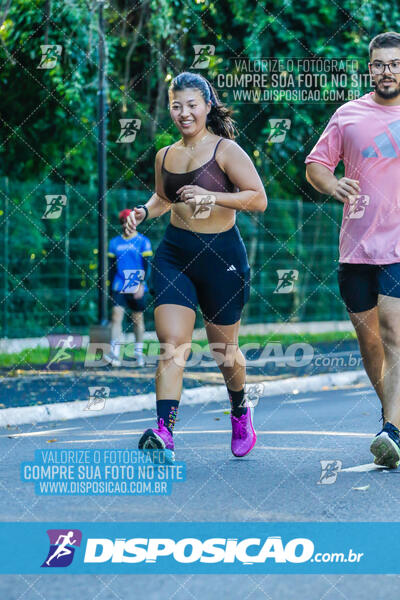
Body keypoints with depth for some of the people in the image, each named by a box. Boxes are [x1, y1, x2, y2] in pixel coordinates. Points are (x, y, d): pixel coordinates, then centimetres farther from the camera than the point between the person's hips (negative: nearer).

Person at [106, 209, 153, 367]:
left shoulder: (143, 242, 0)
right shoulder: (114, 243, 10)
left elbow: (147, 265, -5)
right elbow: (112, 266, 16)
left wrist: (142, 284, -15)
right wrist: (111, 286, 14)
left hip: (137, 289, -2)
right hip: (119, 288, 2)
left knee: (138, 319, 7)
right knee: (116, 316, -11)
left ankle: (138, 352, 20)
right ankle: (115, 354, -17)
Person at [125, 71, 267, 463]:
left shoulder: (226, 150, -7)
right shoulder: (165, 156, 9)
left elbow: (259, 199, -12)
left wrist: (211, 197, -23)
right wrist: (144, 212, 7)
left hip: (222, 255, -3)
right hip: (174, 255, 3)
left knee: (223, 347, 10)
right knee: (172, 342, -12)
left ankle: (240, 410, 39)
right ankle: (164, 433, -21)